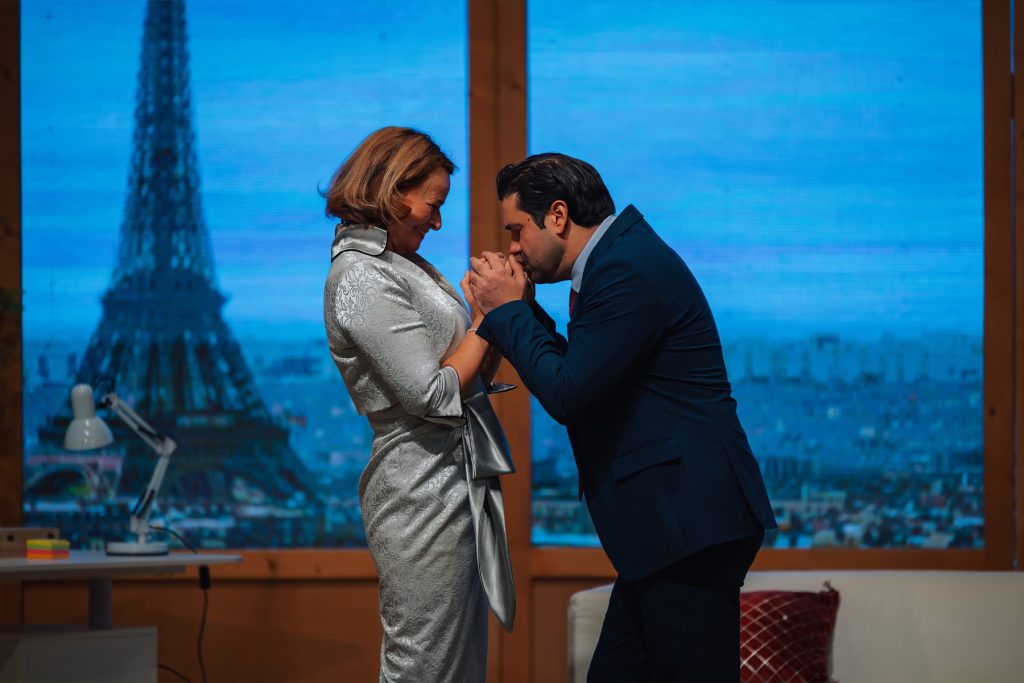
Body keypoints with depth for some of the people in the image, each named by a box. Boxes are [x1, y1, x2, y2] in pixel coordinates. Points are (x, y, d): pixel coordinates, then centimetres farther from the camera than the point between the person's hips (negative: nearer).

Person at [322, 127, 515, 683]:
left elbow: (471, 376, 15)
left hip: (457, 483, 10)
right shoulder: (362, 279, -14)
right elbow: (434, 396, -18)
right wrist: (486, 318, -7)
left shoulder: (395, 265, 15)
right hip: (423, 492, -10)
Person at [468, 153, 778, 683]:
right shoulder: (617, 258, 16)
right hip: (665, 520, 11)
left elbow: (568, 396, -19)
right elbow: (581, 378, 19)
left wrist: (508, 310, -7)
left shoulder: (628, 270, -16)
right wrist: (522, 310, 10)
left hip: (687, 520, -11)